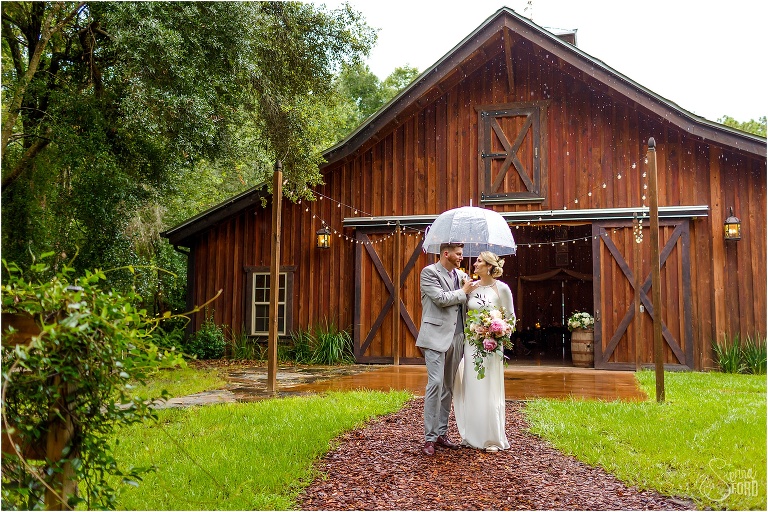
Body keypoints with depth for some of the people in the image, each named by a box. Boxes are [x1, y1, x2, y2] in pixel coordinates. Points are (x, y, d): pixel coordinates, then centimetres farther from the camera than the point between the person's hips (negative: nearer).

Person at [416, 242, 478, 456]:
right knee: (435, 384, -12)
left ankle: (442, 433, 19)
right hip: (436, 336, -7)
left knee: (448, 387, 10)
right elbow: (441, 299, -15)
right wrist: (463, 292, -3)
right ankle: (430, 438, -6)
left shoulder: (461, 276, 16)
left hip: (456, 338, 7)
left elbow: (467, 302, 22)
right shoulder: (429, 272, -4)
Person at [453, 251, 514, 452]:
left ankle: (493, 439, 13)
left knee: (490, 391, 0)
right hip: (471, 342, 4)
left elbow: (510, 316, 0)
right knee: (471, 389, 8)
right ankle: (472, 435, 21)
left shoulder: (501, 288, -6)